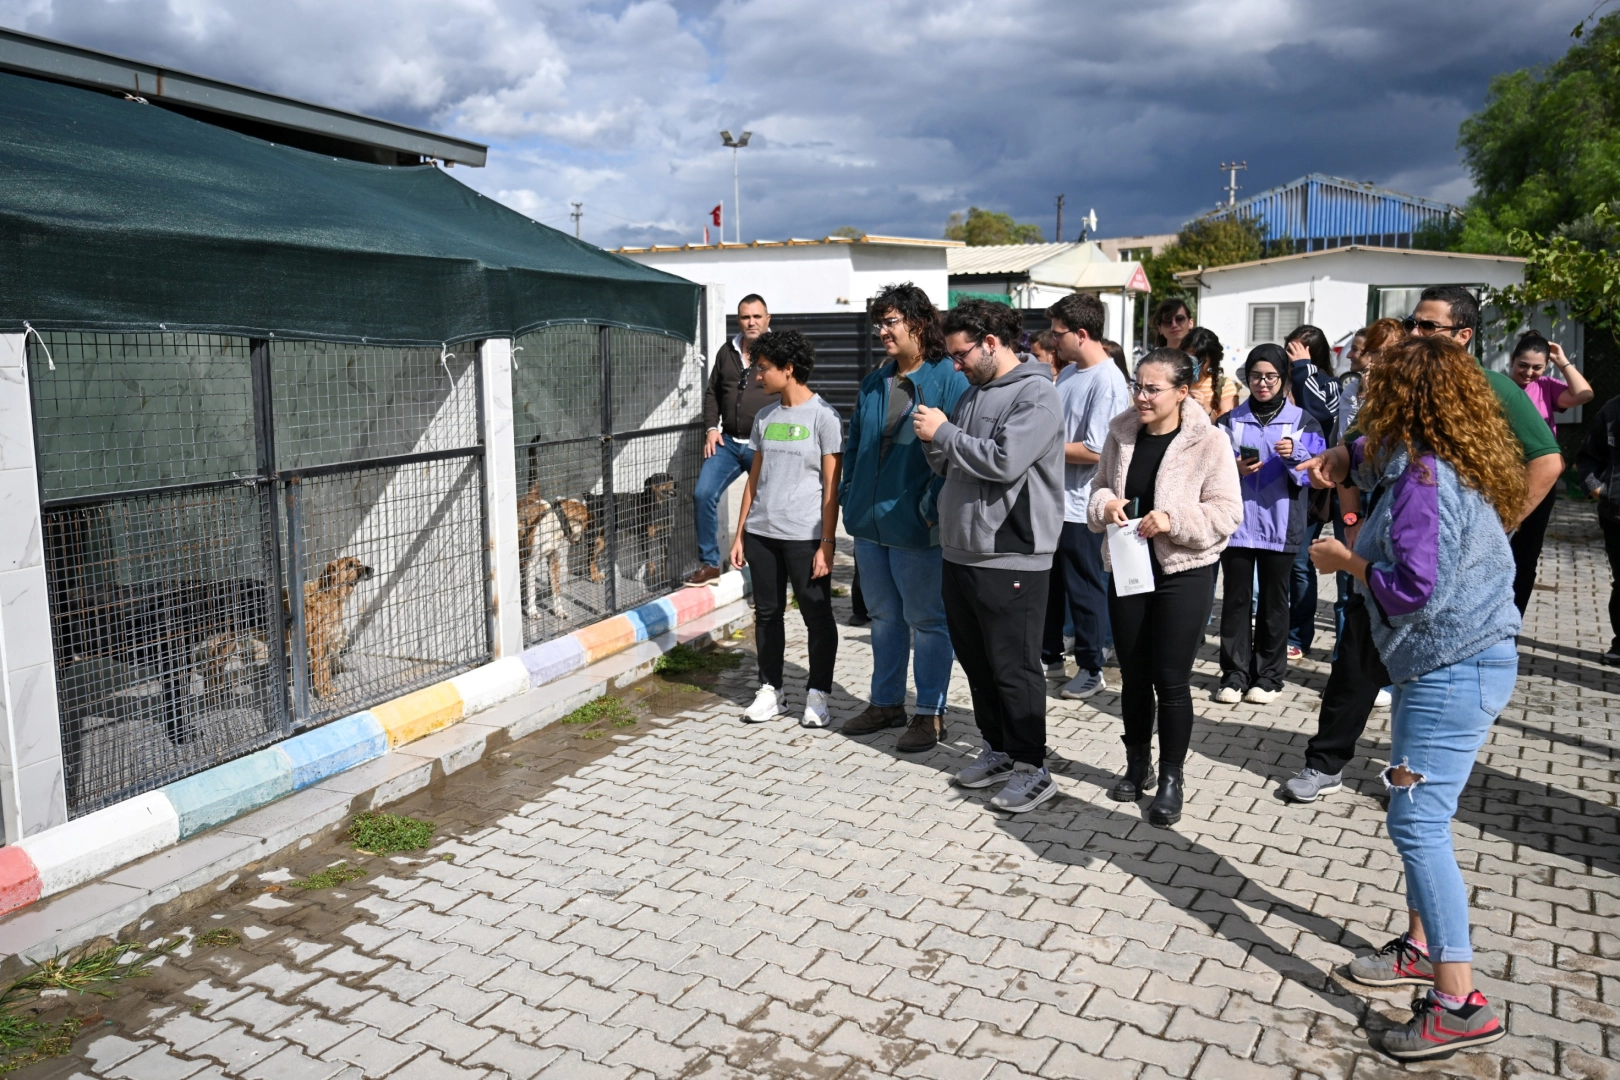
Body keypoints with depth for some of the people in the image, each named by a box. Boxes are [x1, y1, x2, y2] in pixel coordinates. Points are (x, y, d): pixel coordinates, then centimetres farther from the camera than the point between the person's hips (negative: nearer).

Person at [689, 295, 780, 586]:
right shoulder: (727, 351, 12)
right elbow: (712, 393, 19)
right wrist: (711, 428, 6)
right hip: (727, 442, 4)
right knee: (703, 494, -7)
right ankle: (709, 564, 5)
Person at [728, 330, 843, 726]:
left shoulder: (823, 416, -5)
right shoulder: (765, 417, 12)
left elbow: (831, 485, -7)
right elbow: (755, 477, 15)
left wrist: (826, 544, -12)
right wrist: (740, 534, 11)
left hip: (804, 535, -6)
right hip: (761, 532, 6)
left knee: (816, 615, 3)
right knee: (767, 612, 11)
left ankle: (817, 694, 15)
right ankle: (770, 691, 22)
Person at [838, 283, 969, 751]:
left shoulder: (948, 380, -11)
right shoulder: (873, 383, 12)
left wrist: (936, 507, -20)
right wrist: (850, 497, 12)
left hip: (916, 524, -8)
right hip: (869, 520, 8)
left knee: (926, 620, 4)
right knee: (883, 615, 17)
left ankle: (930, 712, 16)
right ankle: (886, 702, 31)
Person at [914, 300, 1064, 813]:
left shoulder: (1035, 394, -11)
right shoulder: (973, 392, 15)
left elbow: (1004, 462, -23)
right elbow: (948, 466, 19)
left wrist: (944, 433, -13)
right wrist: (934, 440, -2)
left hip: (1010, 558, -8)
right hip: (961, 552, 9)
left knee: (1013, 668, -1)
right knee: (976, 660, 16)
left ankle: (1032, 768, 11)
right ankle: (998, 750, 31)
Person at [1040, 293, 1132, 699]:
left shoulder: (1107, 382, -19)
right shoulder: (1069, 373, 8)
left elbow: (1095, 451, -24)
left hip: (1080, 505, -8)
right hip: (1051, 497, 8)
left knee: (1083, 590, 5)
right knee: (1048, 582, 18)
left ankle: (1091, 668, 19)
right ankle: (1048, 654, 33)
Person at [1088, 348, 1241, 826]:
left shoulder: (1209, 442, -11)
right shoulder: (1121, 432, 2)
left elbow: (1227, 511, -12)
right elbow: (1100, 485, 13)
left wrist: (1175, 519, -26)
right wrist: (1106, 503, -10)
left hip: (1183, 572, -4)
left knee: (1171, 679, 0)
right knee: (1133, 674, 14)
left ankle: (1171, 778, 17)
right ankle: (1138, 763, 32)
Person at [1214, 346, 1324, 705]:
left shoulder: (1302, 421, 7)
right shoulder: (1231, 420, 11)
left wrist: (1295, 456, -21)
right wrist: (1234, 469, -16)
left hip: (1280, 524, -1)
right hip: (1237, 521, 1)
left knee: (1274, 600, 5)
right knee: (1236, 598, 1)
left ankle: (1268, 676, 14)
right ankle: (1234, 674, 8)